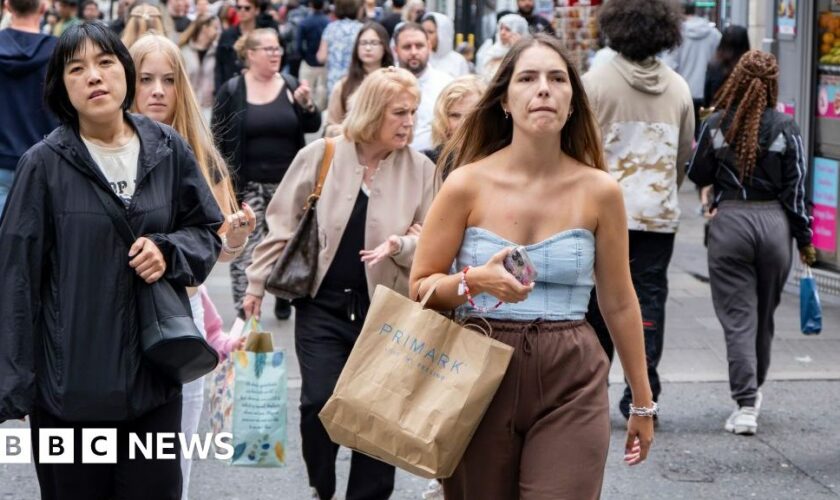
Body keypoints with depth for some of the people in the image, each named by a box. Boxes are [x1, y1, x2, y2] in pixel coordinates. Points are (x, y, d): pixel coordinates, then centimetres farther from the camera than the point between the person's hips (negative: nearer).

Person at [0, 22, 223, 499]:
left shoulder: (168, 149, 2)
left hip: (154, 374, 2)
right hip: (69, 381, -2)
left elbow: (207, 231, 14)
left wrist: (168, 251, -9)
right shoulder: (44, 164, -7)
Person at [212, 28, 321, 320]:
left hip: (286, 183, 3)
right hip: (247, 184, -3)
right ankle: (244, 311, -3)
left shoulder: (291, 87, 5)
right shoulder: (231, 91, -3)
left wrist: (307, 104, -19)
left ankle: (284, 296, 30)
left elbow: (313, 127, 2)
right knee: (245, 248, -6)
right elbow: (218, 139, -3)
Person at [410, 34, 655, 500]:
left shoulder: (599, 190, 0)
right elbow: (420, 287, 2)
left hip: (570, 385, 0)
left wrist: (642, 402, 13)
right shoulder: (467, 184, -3)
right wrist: (473, 281, -20)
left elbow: (619, 303, 8)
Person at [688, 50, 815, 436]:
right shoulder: (785, 128, -4)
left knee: (738, 317, 1)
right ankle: (754, 391, 34)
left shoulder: (717, 125, -3)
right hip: (774, 222, 1)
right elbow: (795, 188, -2)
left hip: (729, 222, -1)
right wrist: (804, 239, 5)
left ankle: (746, 405, -7)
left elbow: (698, 176, 8)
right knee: (764, 315, 18)